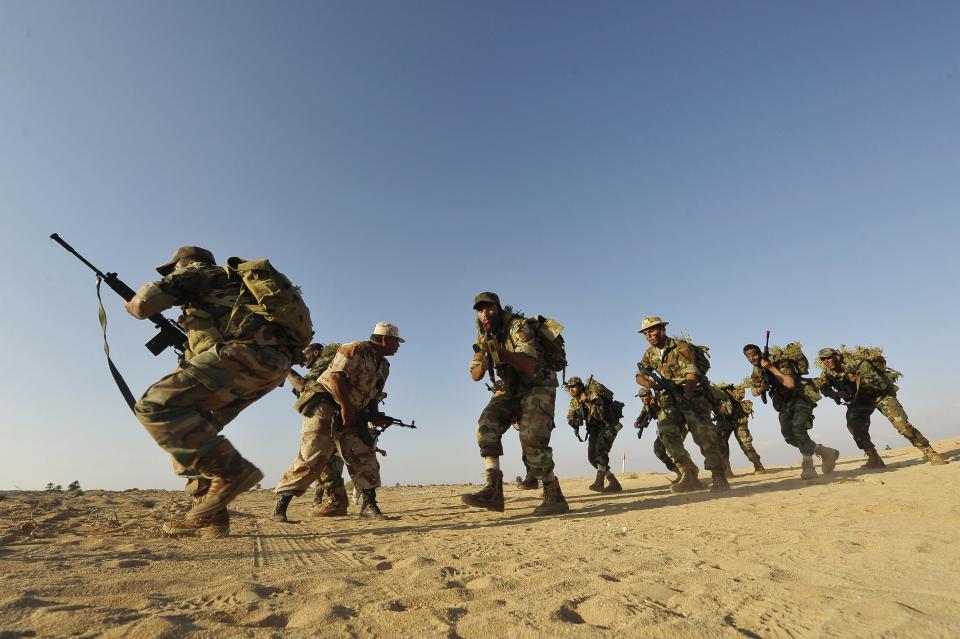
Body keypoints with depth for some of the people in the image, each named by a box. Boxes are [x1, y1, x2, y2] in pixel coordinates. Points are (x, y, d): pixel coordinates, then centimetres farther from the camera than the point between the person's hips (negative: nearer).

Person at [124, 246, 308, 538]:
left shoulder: (197, 273, 15)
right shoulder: (229, 282, 38)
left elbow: (144, 304, 3)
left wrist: (130, 304, 25)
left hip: (247, 352, -9)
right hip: (273, 364, 9)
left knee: (156, 407, -10)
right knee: (194, 428, 16)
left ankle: (230, 471, -16)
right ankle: (209, 516, 13)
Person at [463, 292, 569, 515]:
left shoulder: (518, 326, -19)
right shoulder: (483, 335, 2)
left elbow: (529, 366, -30)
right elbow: (475, 376, 3)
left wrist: (501, 351, -40)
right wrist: (483, 362, -19)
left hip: (538, 386, -6)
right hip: (509, 390, 6)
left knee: (531, 437, -21)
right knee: (486, 425, -16)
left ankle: (555, 497, -4)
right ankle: (493, 489, -16)